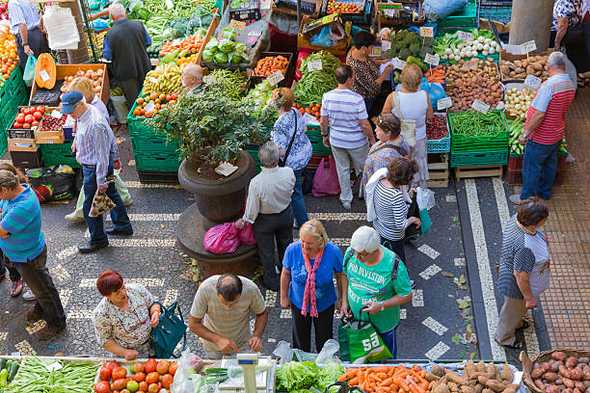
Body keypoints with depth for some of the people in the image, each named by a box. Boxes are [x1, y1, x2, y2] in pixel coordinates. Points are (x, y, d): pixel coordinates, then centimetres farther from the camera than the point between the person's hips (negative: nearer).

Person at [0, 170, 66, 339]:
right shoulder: (18, 190, -11)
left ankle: (57, 323, 30)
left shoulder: (23, 207, -39)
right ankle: (41, 309, 52)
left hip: (28, 256, -8)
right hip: (21, 252, 8)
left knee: (43, 289, 11)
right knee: (38, 286, 29)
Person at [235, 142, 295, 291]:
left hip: (265, 220, -3)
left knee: (267, 251, 23)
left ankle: (272, 281, 44)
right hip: (286, 215, 3)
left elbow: (252, 210, -23)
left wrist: (244, 221, -3)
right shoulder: (288, 172, -28)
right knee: (286, 243, 30)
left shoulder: (256, 182, -37)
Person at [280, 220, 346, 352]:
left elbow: (341, 275, -11)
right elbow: (286, 274, -9)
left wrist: (342, 299, -5)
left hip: (325, 304, -1)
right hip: (299, 303, 1)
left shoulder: (333, 252, -29)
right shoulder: (292, 249, -27)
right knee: (300, 339, 24)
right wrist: (284, 297, 2)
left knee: (324, 339, 21)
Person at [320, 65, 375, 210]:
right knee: (363, 169, 22)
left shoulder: (327, 96, -15)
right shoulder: (357, 99, -26)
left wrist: (325, 135, 14)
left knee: (342, 169, 22)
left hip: (336, 141, 4)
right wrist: (372, 138, -2)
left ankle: (346, 200, 35)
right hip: (357, 142, -3)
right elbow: (364, 124, -20)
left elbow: (323, 121, -5)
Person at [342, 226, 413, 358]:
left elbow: (407, 296, -19)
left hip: (382, 323, -3)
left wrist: (381, 305, -29)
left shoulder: (393, 266, -31)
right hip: (355, 318, 3)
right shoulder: (351, 253, -19)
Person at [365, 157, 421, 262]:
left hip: (378, 229, 7)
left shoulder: (380, 182, -17)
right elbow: (400, 225, -32)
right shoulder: (397, 195, -38)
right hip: (392, 238, -7)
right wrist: (413, 219, -14)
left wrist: (407, 194, 1)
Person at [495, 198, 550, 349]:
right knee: (513, 310, 24)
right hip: (518, 286, -8)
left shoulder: (518, 218, -22)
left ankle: (515, 323, 67)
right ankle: (504, 337, 53)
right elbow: (521, 276, -32)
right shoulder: (525, 247, -46)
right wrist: (529, 297, -17)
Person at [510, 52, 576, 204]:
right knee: (550, 164, 22)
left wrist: (526, 133, -20)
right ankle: (545, 192, 39)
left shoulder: (549, 85, -29)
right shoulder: (571, 84, -3)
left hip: (541, 137, -8)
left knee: (531, 167, 8)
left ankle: (526, 197, 20)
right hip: (557, 134, 8)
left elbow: (539, 114, -29)